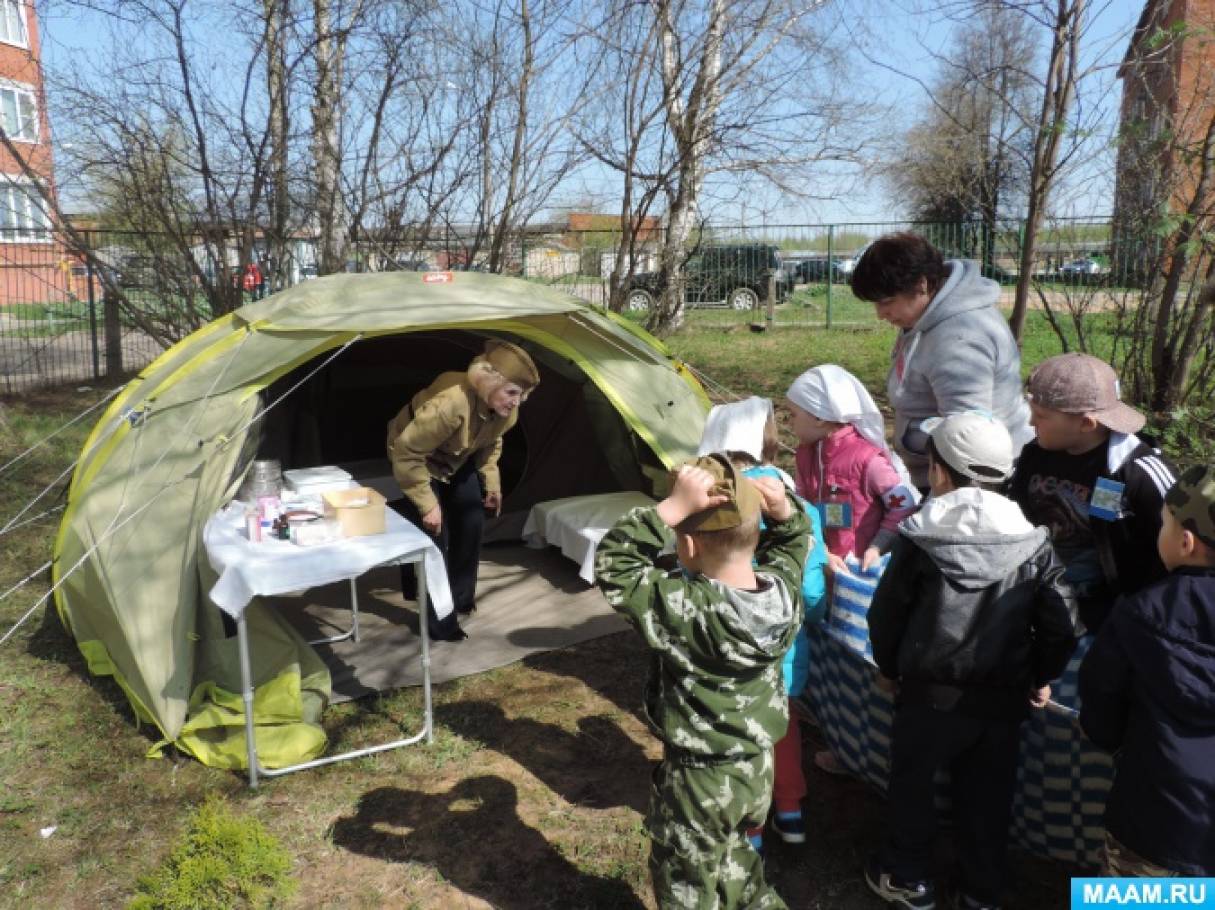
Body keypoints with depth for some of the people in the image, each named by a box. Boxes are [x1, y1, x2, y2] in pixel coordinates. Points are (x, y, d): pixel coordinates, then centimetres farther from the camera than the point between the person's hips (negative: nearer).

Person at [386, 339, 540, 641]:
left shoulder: (505, 410, -20)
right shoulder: (451, 403, -43)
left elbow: (491, 443, 4)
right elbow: (407, 453, -35)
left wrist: (491, 483, 3)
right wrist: (427, 505, -29)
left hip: (457, 461, 7)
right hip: (416, 459, -7)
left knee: (472, 523, 7)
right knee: (435, 534, -10)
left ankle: (460, 596, 27)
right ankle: (438, 621, 2)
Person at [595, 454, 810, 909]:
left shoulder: (686, 608, -32)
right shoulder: (782, 587, -14)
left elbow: (614, 565, -29)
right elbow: (794, 539, 7)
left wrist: (670, 508, -37)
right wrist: (783, 508, -14)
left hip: (698, 777, -6)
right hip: (758, 765, 6)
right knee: (735, 859, 32)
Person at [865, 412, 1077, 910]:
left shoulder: (920, 538, -13)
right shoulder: (1032, 540, -7)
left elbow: (887, 612, -4)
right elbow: (1061, 620, -3)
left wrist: (888, 666, 13)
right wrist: (1043, 676, 14)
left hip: (932, 692, -3)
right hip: (1005, 695, 3)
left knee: (912, 782, 18)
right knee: (987, 794, 19)